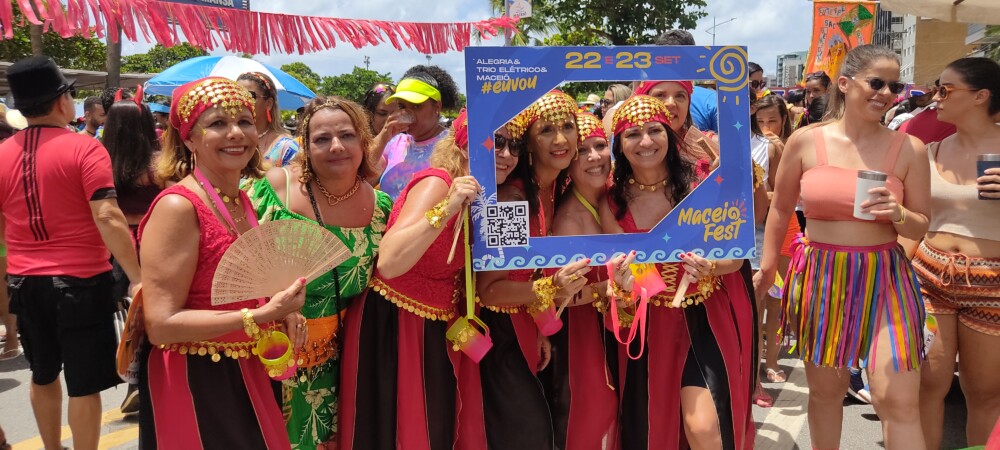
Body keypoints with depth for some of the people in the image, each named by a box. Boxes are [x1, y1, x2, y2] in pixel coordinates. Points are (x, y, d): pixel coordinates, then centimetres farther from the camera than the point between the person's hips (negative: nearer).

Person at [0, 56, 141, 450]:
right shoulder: (84, 148, -12)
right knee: (84, 383, 3)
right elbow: (107, 217, -21)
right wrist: (137, 278, -20)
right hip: (81, 280, -6)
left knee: (43, 374, 23)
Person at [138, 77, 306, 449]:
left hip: (242, 374, 8)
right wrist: (260, 316, -27)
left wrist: (280, 311, 1)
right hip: (191, 382, -8)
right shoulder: (178, 207, -20)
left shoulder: (242, 202, 6)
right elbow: (161, 324, -24)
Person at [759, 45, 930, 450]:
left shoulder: (909, 149, -1)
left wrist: (898, 214, -16)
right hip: (820, 275, 0)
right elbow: (780, 209, 8)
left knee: (899, 401, -4)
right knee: (825, 390, 14)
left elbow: (921, 226, 6)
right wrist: (767, 269, 12)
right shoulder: (806, 141, -2)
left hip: (884, 278, 0)